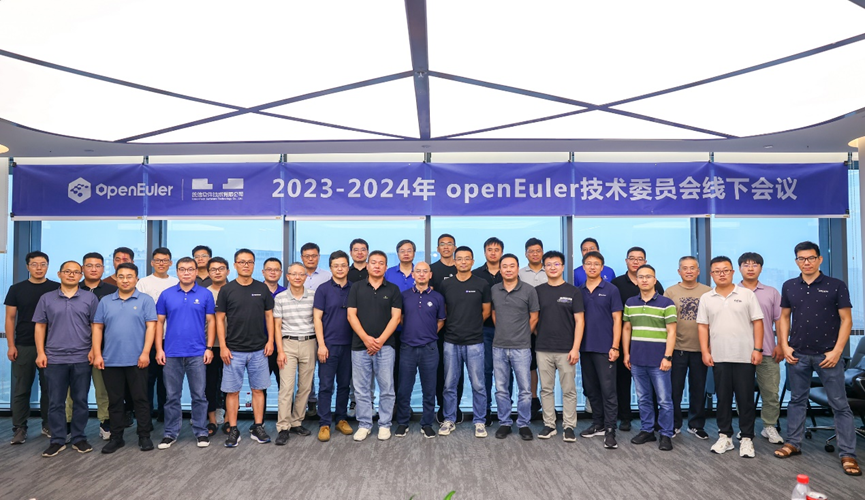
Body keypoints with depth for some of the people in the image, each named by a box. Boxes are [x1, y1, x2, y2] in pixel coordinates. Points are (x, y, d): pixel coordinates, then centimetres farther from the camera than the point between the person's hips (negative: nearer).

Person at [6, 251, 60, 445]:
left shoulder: (57, 289, 2)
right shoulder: (17, 289, 4)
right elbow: (10, 318, 4)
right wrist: (10, 345, -3)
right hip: (23, 347, 0)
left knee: (49, 388, 6)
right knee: (21, 389, 5)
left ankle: (49, 425, 16)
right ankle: (19, 428, 13)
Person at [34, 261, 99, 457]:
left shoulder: (90, 298, 3)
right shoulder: (46, 299, 6)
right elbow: (40, 326, 7)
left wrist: (94, 349, -6)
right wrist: (40, 353, -1)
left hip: (82, 358, -1)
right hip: (54, 358, 1)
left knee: (80, 400, 6)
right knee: (55, 402, 6)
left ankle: (79, 438, 17)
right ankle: (57, 440, 17)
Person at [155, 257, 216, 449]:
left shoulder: (206, 294, 1)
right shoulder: (166, 294, 4)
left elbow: (210, 322, 2)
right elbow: (160, 322, 6)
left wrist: (209, 348, -5)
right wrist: (159, 349, -1)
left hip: (198, 354, -1)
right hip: (171, 354, 1)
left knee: (199, 396, 6)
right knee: (172, 396, 10)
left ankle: (201, 432, 16)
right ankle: (170, 433, 21)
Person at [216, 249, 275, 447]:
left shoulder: (262, 289, 4)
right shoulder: (226, 290, 0)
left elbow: (269, 316, 8)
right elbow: (220, 319, 0)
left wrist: (270, 340, -1)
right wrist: (223, 346, -7)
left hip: (259, 350, 2)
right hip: (234, 350, -1)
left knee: (258, 389, 7)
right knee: (232, 391, 3)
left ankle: (258, 427, 17)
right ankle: (233, 430, 14)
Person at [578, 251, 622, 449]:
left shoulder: (611, 290, -2)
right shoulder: (578, 291, 8)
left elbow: (617, 319, -4)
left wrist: (615, 346, -10)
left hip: (605, 348, -4)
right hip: (585, 347, 5)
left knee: (608, 389, -3)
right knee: (590, 389, 13)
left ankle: (610, 430, 2)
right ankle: (598, 424, 26)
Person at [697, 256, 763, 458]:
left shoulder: (747, 294, 2)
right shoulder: (706, 298, 7)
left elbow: (757, 322, 0)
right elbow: (703, 326, 6)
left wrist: (757, 349, -7)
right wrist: (705, 352, 0)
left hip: (745, 356, -2)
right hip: (719, 357, 2)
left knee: (745, 399, 4)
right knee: (723, 398, 9)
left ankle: (747, 439, 14)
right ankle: (725, 436, 19)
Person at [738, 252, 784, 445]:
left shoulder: (772, 292, 10)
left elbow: (779, 320, 7)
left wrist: (781, 345, -1)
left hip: (767, 351, 1)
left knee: (771, 392, 4)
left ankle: (770, 426, 18)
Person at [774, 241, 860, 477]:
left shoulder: (836, 286, -3)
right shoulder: (789, 286, 5)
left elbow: (846, 320, -4)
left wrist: (837, 351, -11)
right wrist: (785, 346, 2)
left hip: (828, 355, -3)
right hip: (798, 354, 3)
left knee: (840, 404, 3)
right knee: (797, 400, 12)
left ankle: (848, 454, 10)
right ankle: (793, 443, 22)